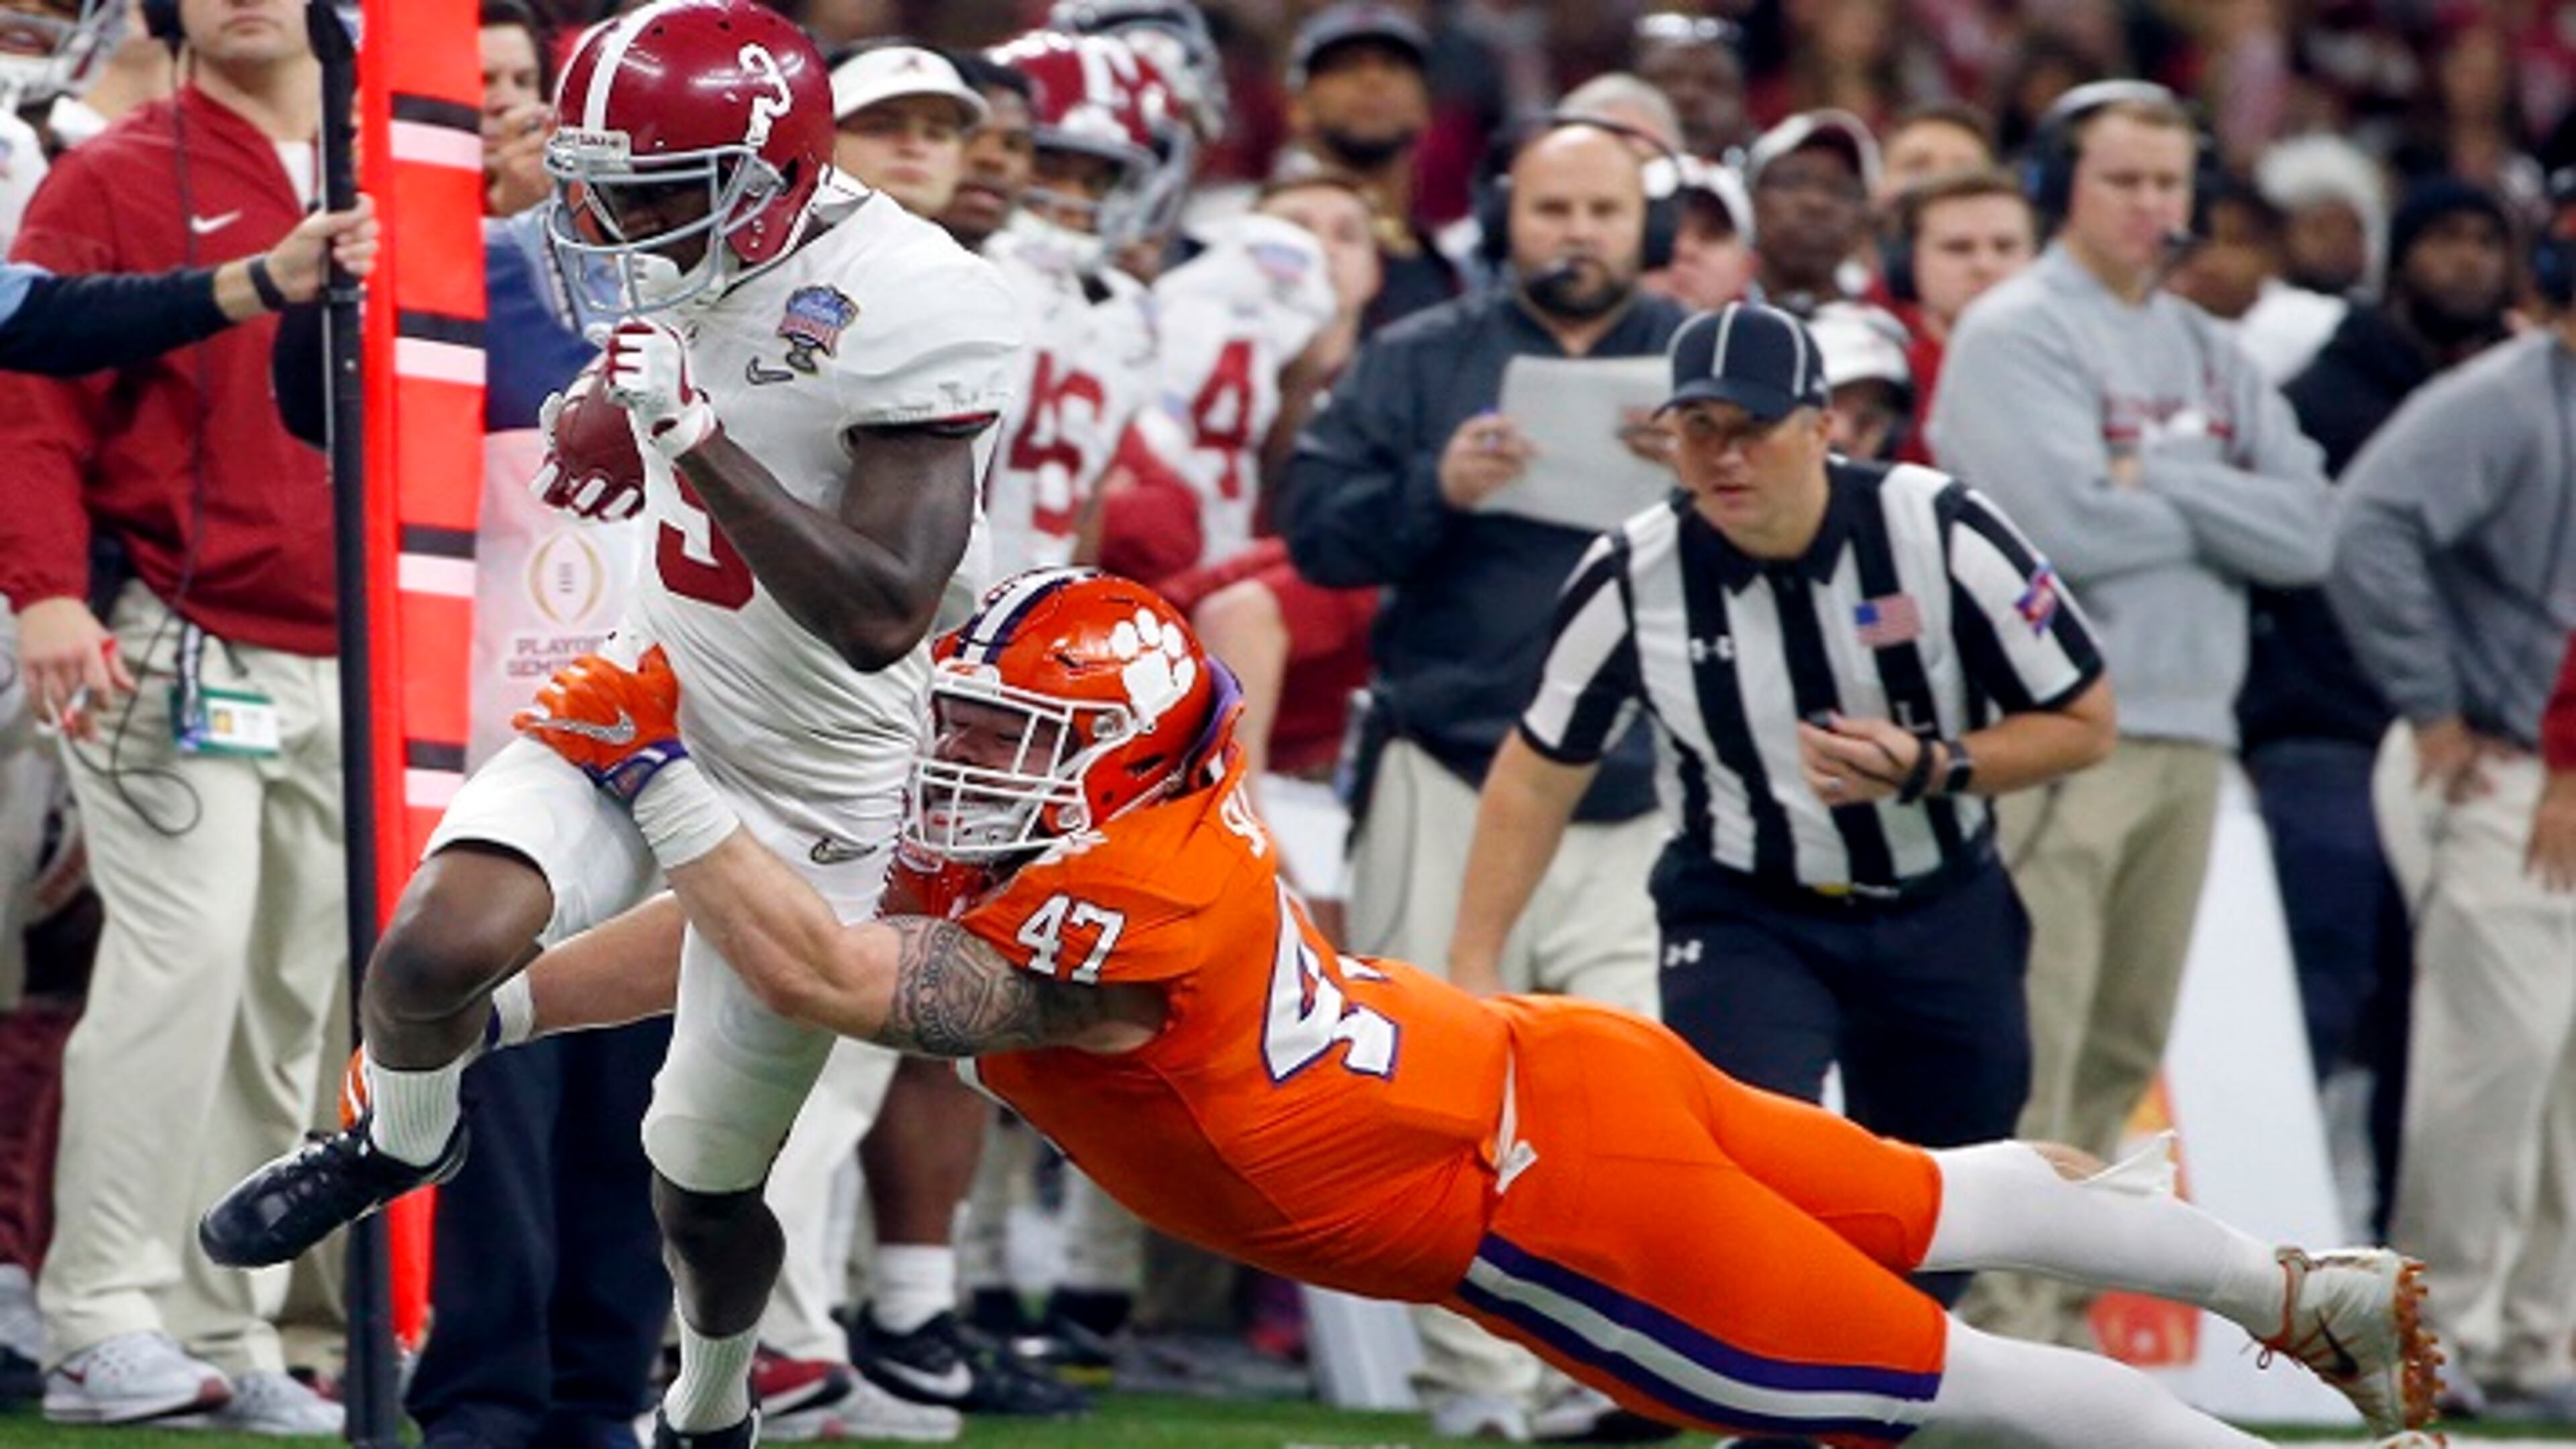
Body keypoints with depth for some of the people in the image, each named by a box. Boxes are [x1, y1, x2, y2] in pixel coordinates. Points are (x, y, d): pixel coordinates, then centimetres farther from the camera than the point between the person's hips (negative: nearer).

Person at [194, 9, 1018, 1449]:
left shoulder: (910, 309, -26)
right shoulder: (690, 275, -4)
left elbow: (881, 618, -31)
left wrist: (701, 441, -36)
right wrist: (615, 430, 0)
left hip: (809, 789, -5)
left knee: (708, 1189, 9)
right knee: (436, 950, -23)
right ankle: (400, 1140, 11)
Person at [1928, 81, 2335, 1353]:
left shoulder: (2209, 352, 18)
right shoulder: (2015, 334, -4)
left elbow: (2307, 532, 5)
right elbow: (2066, 528, -18)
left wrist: (2158, 479, -7)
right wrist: (2218, 507, -2)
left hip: (2189, 731, 7)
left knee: (2122, 1050, 9)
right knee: (2026, 1048, -10)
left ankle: (2055, 1314, 15)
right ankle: (1994, 1329, -10)